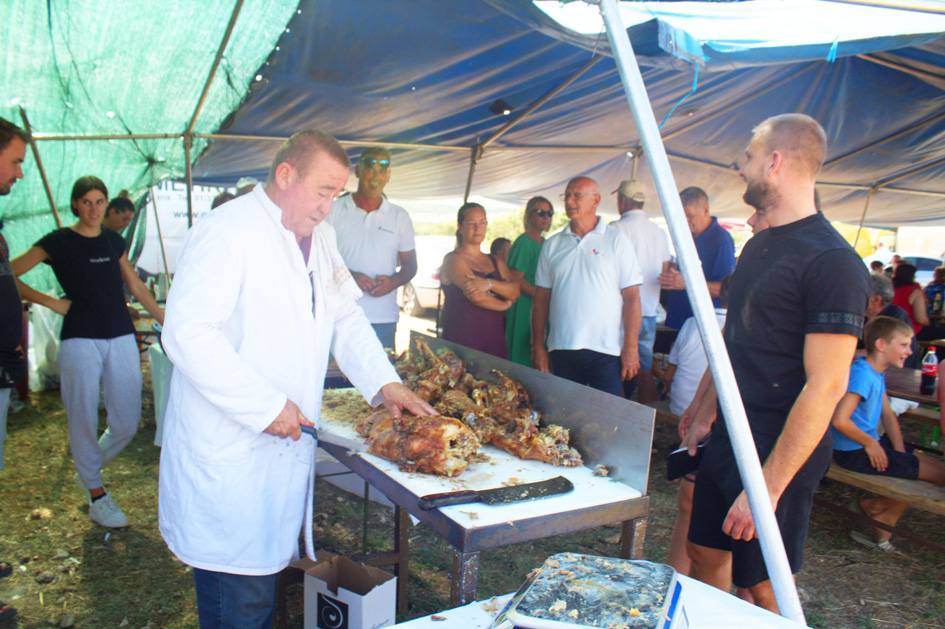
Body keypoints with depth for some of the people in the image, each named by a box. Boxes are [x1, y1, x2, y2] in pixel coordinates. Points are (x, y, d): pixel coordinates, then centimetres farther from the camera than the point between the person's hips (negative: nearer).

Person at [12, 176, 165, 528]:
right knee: (84, 421, 3)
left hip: (121, 338, 4)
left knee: (127, 424, 4)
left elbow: (136, 287, 19)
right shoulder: (58, 242, -2)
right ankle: (97, 497, 18)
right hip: (80, 340, -4)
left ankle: (89, 467, 33)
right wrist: (50, 302, -8)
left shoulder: (114, 241, 12)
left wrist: (165, 320, 16)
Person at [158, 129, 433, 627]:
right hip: (228, 453, -8)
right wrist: (266, 405, -22)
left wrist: (384, 382, 4)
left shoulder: (319, 237, 12)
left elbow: (345, 316, 18)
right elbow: (186, 333, -23)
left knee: (265, 571, 19)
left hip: (283, 443, 8)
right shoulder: (227, 231, -15)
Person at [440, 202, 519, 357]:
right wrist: (504, 304, 0)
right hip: (462, 341, -5)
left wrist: (489, 283, -20)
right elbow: (476, 296, -17)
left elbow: (515, 291, -1)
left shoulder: (495, 262, 16)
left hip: (494, 340, 6)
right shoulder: (453, 259, -4)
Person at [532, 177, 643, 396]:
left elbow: (631, 297, -4)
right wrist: (538, 346, 6)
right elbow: (541, 299, 11)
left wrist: (631, 347, -9)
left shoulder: (616, 240, -1)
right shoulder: (552, 245, 9)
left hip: (605, 350, -3)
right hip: (561, 350, 3)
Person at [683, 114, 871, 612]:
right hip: (728, 441, 8)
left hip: (778, 458, -8)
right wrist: (707, 415, 18)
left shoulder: (832, 261, -18)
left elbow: (825, 386, -23)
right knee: (705, 555, 17)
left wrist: (768, 486, -24)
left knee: (766, 590, 6)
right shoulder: (759, 246, 10)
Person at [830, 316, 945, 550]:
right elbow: (839, 420, -29)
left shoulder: (877, 373, 10)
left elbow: (888, 415, 13)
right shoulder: (861, 373, -22)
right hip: (855, 452, -10)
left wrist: (900, 452, 1)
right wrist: (871, 444, -15)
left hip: (870, 444, 10)